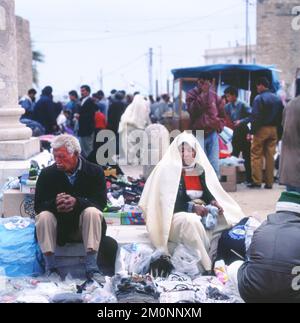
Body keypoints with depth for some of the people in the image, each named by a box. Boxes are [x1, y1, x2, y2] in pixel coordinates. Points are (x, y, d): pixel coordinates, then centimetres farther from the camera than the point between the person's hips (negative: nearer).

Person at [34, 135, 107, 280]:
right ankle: (50, 266, -23)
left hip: (83, 219, -1)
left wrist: (77, 202, -33)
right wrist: (55, 203, -30)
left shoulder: (95, 171, -7)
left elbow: (101, 202, -14)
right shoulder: (47, 174, -4)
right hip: (58, 222, 1)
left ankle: (91, 265, -30)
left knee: (93, 212, -32)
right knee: (43, 216, -28)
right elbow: (38, 206, -6)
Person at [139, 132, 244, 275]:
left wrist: (214, 202, -11)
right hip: (175, 216, -6)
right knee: (190, 221, -39)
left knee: (226, 218, -15)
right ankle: (205, 267, -37)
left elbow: (206, 191, 13)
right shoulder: (167, 169, -9)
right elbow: (167, 202, -15)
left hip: (199, 213, 7)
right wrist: (192, 207, -24)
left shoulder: (200, 169, 11)